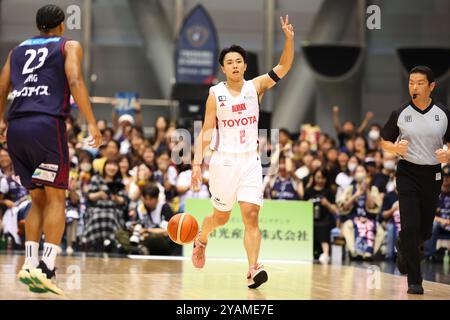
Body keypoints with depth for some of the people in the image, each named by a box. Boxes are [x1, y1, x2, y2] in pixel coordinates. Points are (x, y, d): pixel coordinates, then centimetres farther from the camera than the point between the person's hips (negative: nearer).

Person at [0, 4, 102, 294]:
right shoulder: (69, 46, 11)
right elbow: (75, 81, -7)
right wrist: (92, 123, -11)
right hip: (47, 124, -5)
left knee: (38, 200, 13)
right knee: (56, 199, 0)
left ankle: (30, 265, 0)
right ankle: (46, 268, -13)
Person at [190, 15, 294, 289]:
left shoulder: (256, 87, 2)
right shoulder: (215, 94, -3)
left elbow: (283, 67, -9)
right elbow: (206, 132, -3)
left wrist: (289, 38, -24)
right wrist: (197, 163, -12)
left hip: (250, 161, 1)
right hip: (224, 161, -1)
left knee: (251, 215, -12)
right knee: (221, 217, 11)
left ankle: (253, 270, -17)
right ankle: (201, 240, 44)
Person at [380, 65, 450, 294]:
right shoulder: (400, 114, 0)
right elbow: (384, 142, 8)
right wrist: (396, 148, -13)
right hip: (408, 173, -2)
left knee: (425, 230, 9)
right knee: (410, 226, -12)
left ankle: (403, 247, 45)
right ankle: (414, 281, -5)